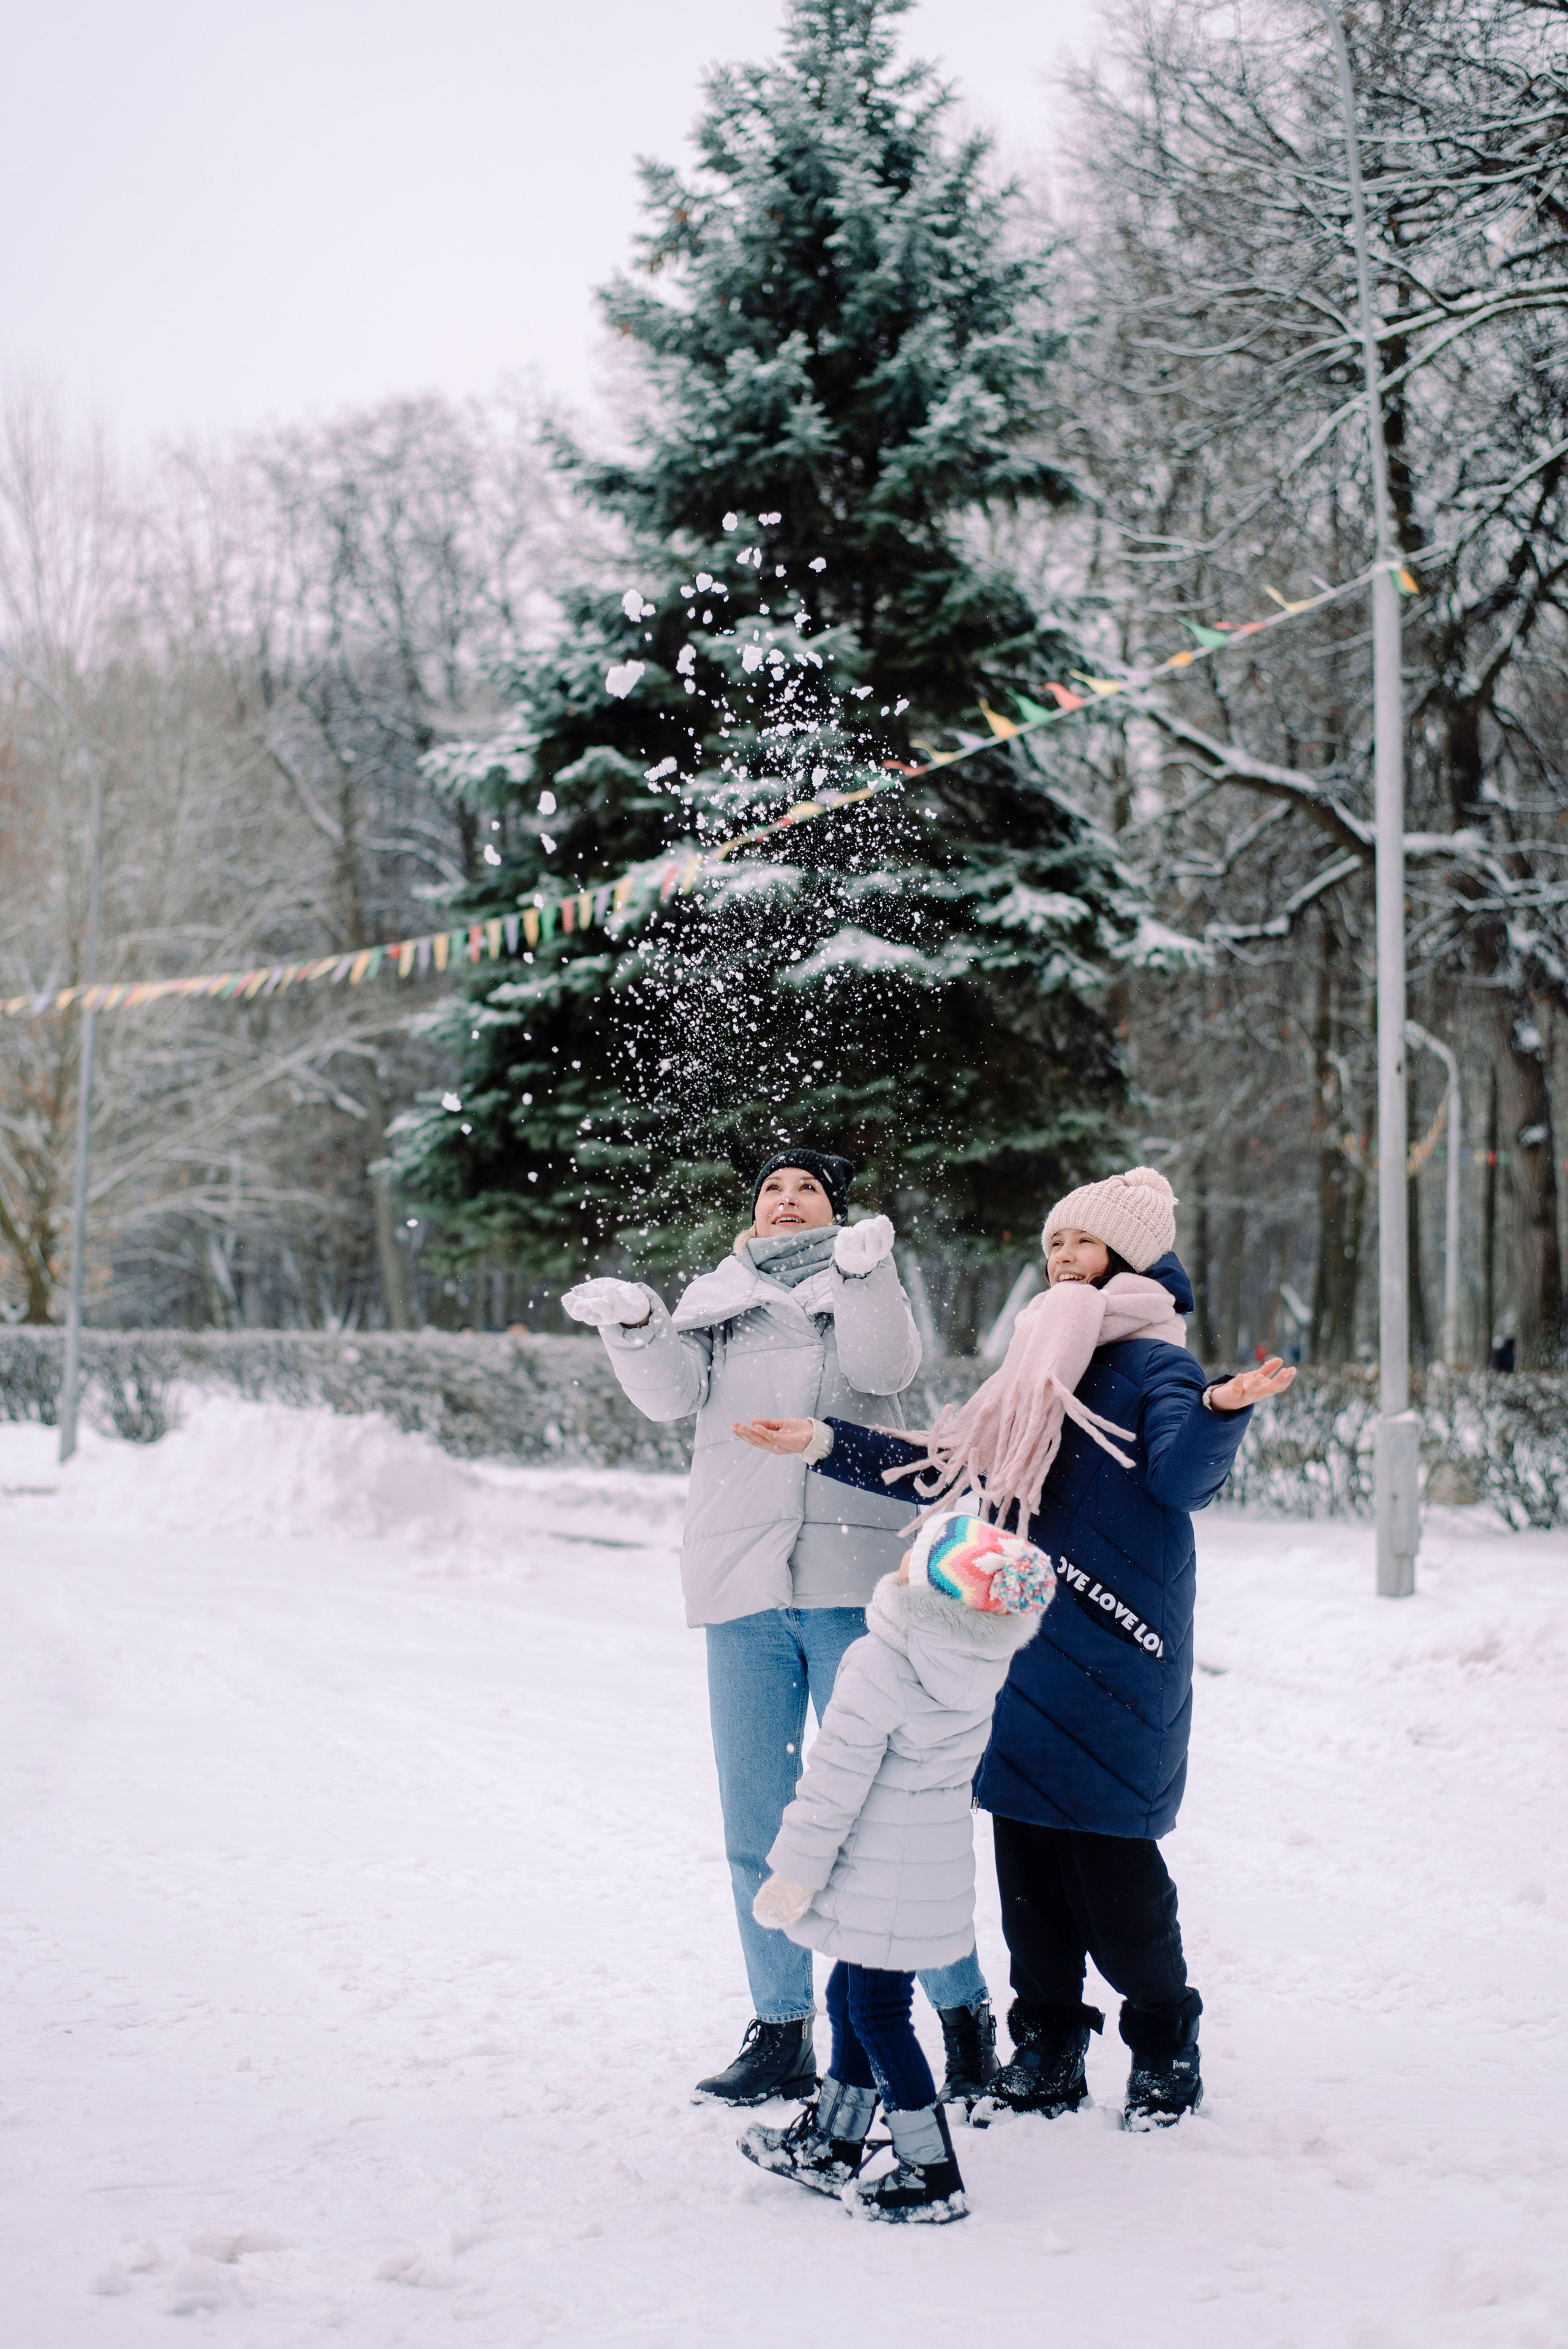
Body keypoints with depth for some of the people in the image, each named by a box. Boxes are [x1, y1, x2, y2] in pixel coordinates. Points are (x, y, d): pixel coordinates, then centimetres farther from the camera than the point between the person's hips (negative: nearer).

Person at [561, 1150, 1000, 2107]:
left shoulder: (863, 1288, 11)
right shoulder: (717, 1300, 18)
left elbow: (883, 1365, -10)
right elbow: (674, 1391, 2)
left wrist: (866, 1273, -27)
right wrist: (635, 1325, -17)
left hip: (852, 1583, -3)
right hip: (744, 1593, 3)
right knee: (758, 1827, 7)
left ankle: (964, 2012, 6)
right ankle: (782, 2032, 16)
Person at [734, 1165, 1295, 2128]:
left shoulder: (1154, 1364, -3)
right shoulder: (1041, 1368, 18)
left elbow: (1183, 1476, -21)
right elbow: (950, 1469, 20)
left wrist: (1219, 1412, -42)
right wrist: (824, 1443, 16)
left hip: (1114, 1653, -6)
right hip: (1024, 1647, 7)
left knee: (1111, 1865, -4)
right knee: (1028, 1861, 8)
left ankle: (1167, 2050, 14)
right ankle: (1048, 2055, 20)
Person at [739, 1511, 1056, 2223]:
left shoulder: (877, 1670, -25)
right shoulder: (981, 1664, -5)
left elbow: (836, 1783, -19)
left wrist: (795, 1872, -11)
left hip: (882, 1881, -8)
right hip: (937, 1864, 8)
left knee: (878, 2013, 1)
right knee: (851, 1997, 20)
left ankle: (931, 2174, 5)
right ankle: (834, 2141, 33)